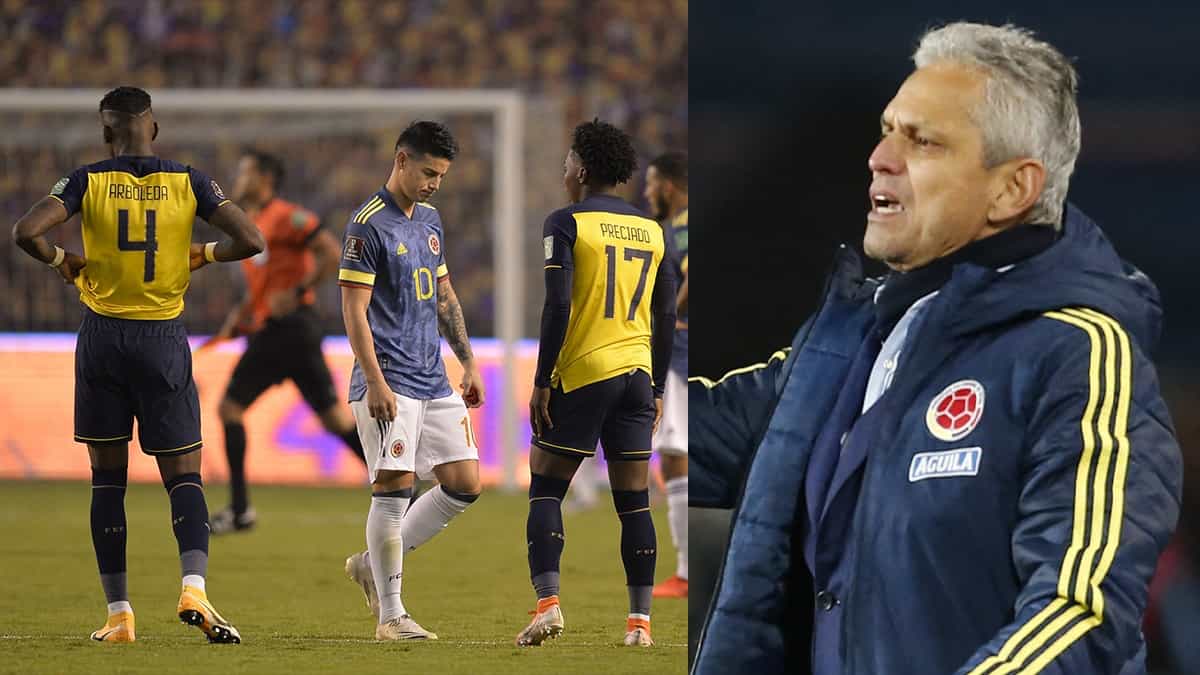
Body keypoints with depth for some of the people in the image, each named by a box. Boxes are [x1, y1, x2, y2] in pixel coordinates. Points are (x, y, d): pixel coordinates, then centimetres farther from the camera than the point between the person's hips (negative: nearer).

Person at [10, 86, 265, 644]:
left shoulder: (88, 181, -4)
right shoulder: (188, 183, -2)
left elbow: (25, 232, -17)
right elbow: (250, 240, -9)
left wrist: (62, 261, 2)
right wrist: (203, 255, 10)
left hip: (102, 336, 0)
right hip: (163, 339, 0)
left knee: (107, 479, 9)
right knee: (184, 474, 4)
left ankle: (119, 614, 7)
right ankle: (194, 588, -19)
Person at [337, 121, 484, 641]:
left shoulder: (430, 220, 15)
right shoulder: (369, 226, -10)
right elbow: (354, 310, -14)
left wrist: (468, 363, 20)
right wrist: (375, 383, -20)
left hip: (433, 380, 8)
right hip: (390, 383, -8)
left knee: (465, 484, 4)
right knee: (394, 486, -9)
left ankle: (373, 563, 17)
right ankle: (390, 615, -2)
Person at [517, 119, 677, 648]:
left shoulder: (567, 223, -4)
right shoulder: (654, 231, 11)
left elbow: (558, 307, -12)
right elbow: (666, 318, 11)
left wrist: (541, 381, -8)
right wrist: (657, 389, 17)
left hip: (582, 374, -5)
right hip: (637, 376, 5)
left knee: (545, 489, 3)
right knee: (634, 501, 6)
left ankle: (548, 604, -12)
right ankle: (640, 619, 3)